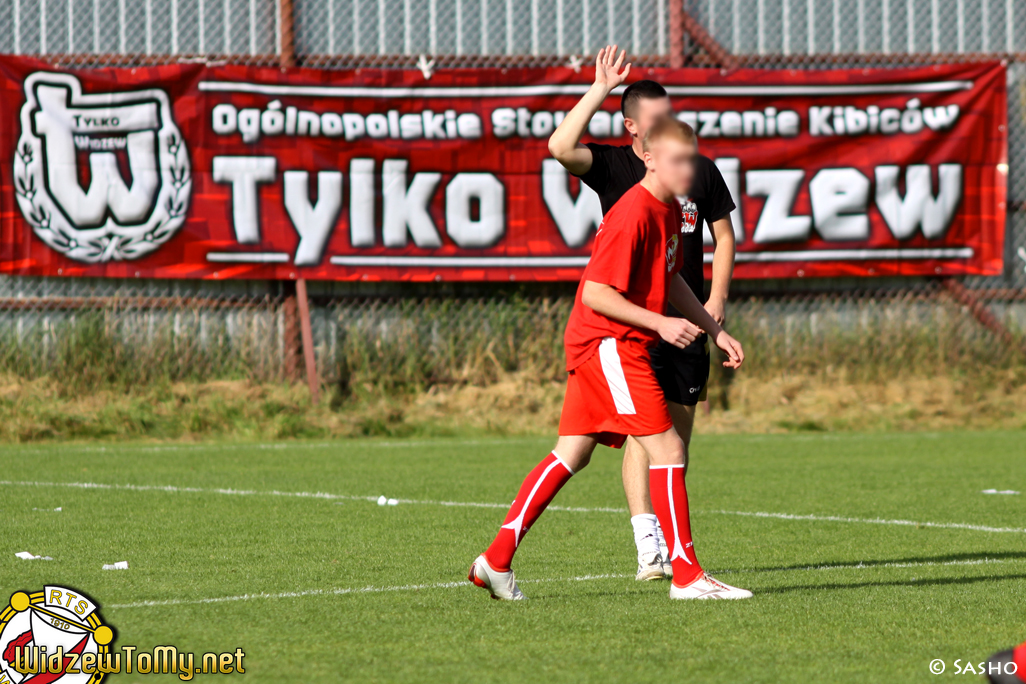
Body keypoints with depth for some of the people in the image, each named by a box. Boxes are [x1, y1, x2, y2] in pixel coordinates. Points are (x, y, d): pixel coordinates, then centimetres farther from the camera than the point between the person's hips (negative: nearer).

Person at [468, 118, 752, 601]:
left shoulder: (669, 210, 12)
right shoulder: (631, 216, -19)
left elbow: (670, 280, 25)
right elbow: (596, 294, -20)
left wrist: (715, 330, 20)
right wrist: (661, 324, -22)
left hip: (601, 346, 10)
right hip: (608, 342, -10)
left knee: (571, 455, 10)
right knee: (666, 448, -11)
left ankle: (496, 560, 11)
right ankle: (687, 575, -10)